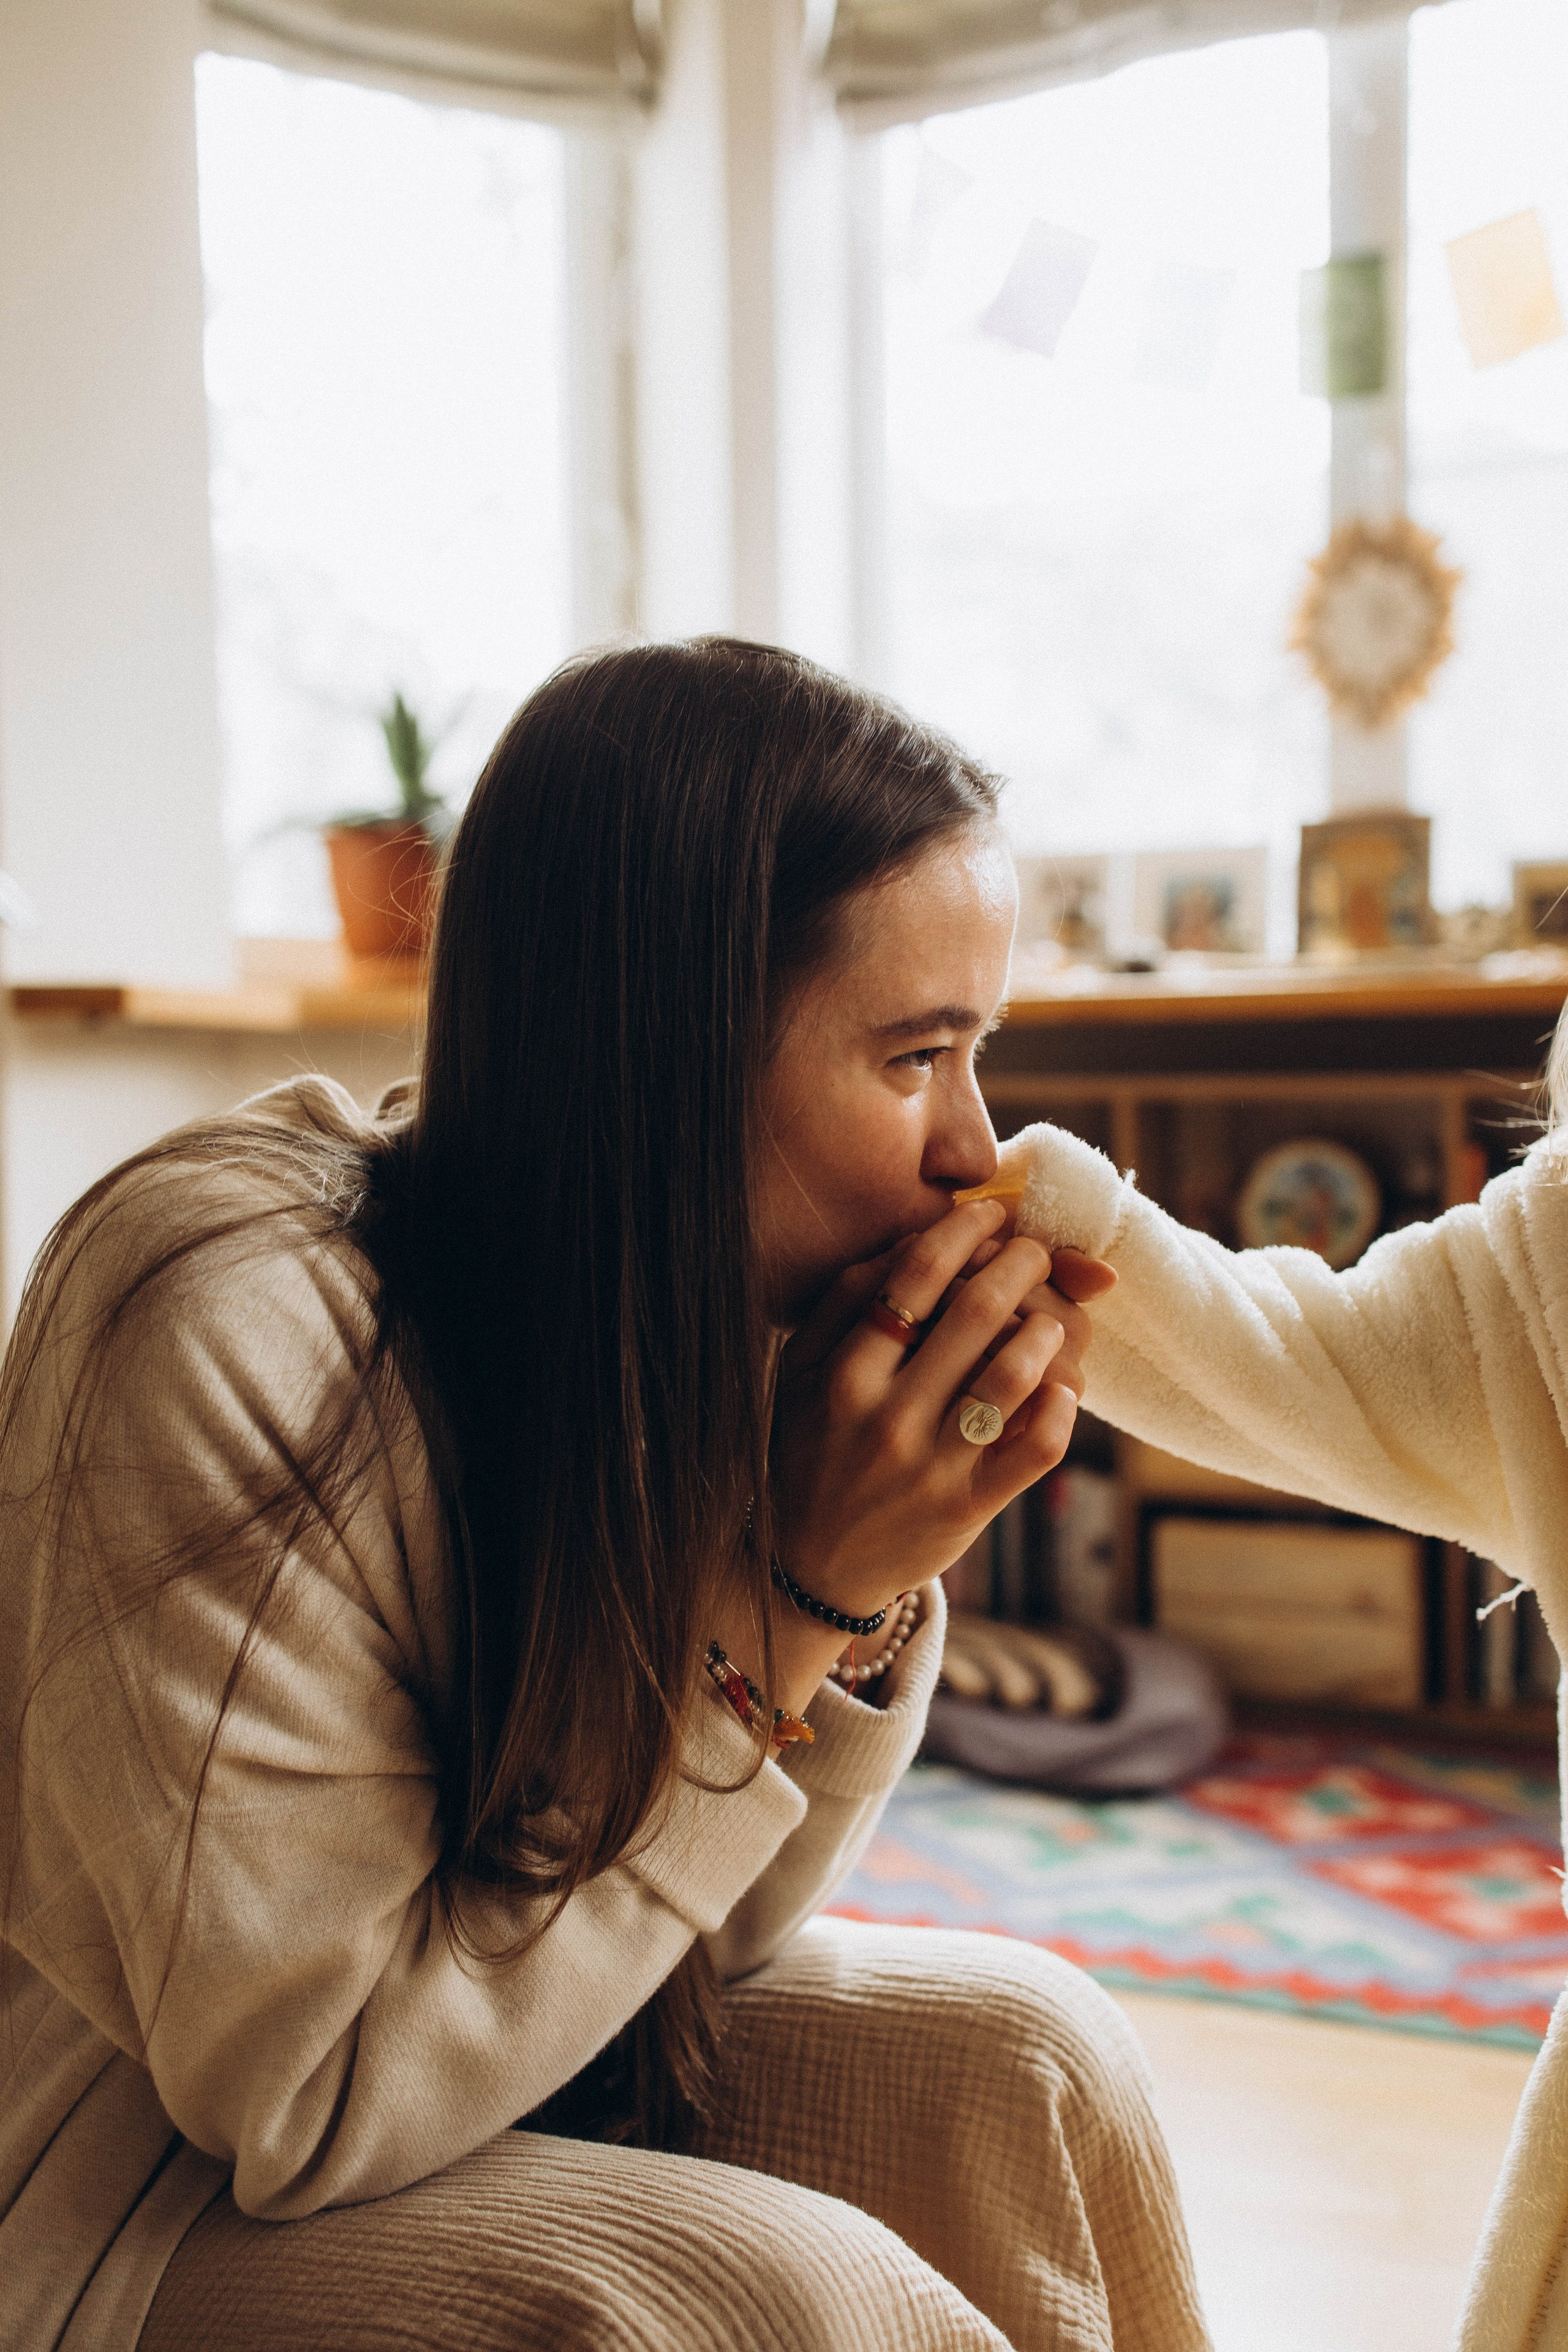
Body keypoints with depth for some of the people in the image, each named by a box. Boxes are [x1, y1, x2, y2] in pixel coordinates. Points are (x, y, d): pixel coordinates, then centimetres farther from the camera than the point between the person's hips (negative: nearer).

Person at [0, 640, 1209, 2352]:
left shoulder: (676, 1304, -8)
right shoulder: (233, 1328, -30)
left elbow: (711, 1932, -1)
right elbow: (312, 2102, -26)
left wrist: (873, 1583, -20)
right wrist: (795, 1603, -29)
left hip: (472, 2073, 7)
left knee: (1016, 2062, -10)